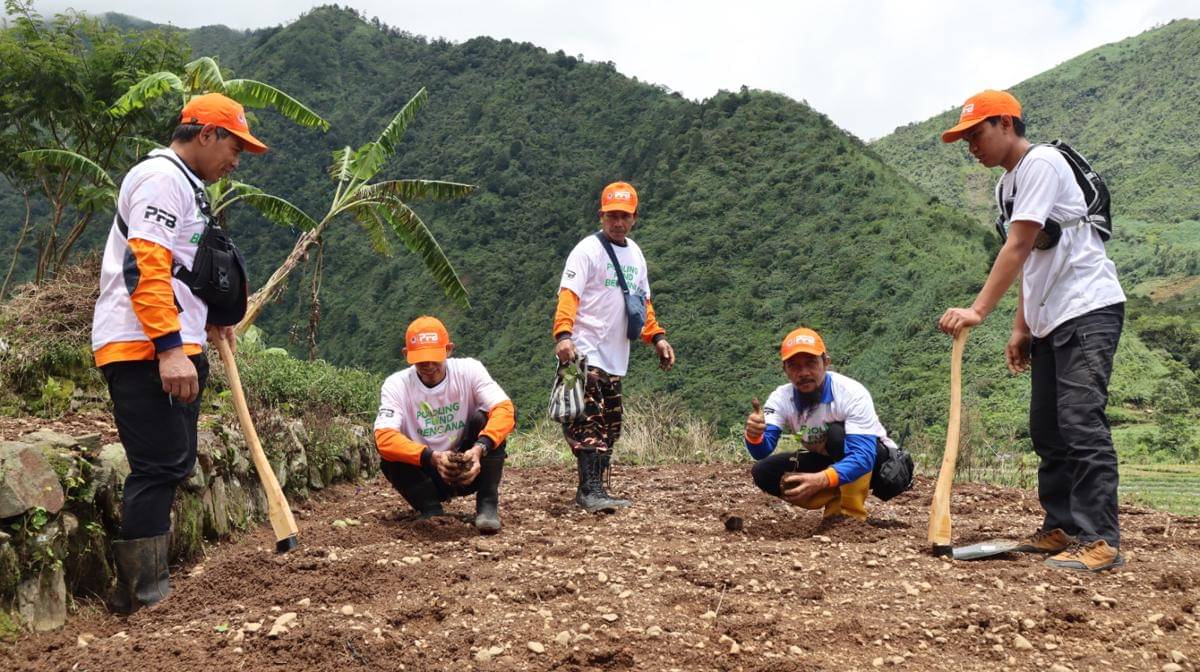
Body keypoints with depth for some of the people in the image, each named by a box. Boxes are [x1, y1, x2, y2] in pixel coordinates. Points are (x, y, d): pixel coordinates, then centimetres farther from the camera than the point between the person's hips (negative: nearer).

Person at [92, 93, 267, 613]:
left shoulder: (183, 185, 25)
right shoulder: (162, 176, -8)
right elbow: (145, 265, -20)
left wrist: (210, 320, 22)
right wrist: (169, 348, -26)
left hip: (172, 349, 11)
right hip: (143, 348, -11)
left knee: (171, 467, 12)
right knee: (159, 468, -11)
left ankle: (142, 590, 19)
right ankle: (142, 594, -5)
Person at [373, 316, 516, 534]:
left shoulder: (468, 370, -13)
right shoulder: (396, 384, -13)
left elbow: (504, 409, -27)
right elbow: (384, 437, -28)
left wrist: (480, 448, -44)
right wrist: (432, 457, -42)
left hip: (469, 470, 0)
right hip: (425, 474, 0)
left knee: (485, 418, -25)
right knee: (388, 450, -27)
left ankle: (487, 505, -18)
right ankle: (431, 510, -14)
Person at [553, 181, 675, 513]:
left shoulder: (635, 253, 18)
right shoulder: (587, 250, -5)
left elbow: (642, 301, 26)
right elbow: (568, 295, -16)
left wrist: (656, 336, 15)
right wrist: (563, 334, -31)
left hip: (616, 358, 8)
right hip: (585, 353, -8)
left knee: (610, 426, 9)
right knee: (589, 423, -14)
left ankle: (592, 491, 17)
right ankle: (590, 490, -13)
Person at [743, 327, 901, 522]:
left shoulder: (852, 393, -30)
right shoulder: (781, 398, -16)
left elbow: (862, 457, -41)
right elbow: (762, 452, -24)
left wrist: (822, 479, -58)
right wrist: (754, 436, -49)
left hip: (876, 461, -4)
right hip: (829, 462, 5)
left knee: (838, 433, -35)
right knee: (764, 472, -16)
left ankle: (852, 514, -22)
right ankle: (836, 503, -6)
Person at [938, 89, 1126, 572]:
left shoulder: (1040, 164, -12)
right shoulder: (1007, 184, 17)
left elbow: (1018, 247, -22)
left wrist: (978, 310, -27)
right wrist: (1021, 329, 13)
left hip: (1088, 309, -10)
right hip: (1050, 320, 10)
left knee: (1081, 423, -16)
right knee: (1046, 429, 10)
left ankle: (1101, 541, -14)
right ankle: (1061, 529, 18)